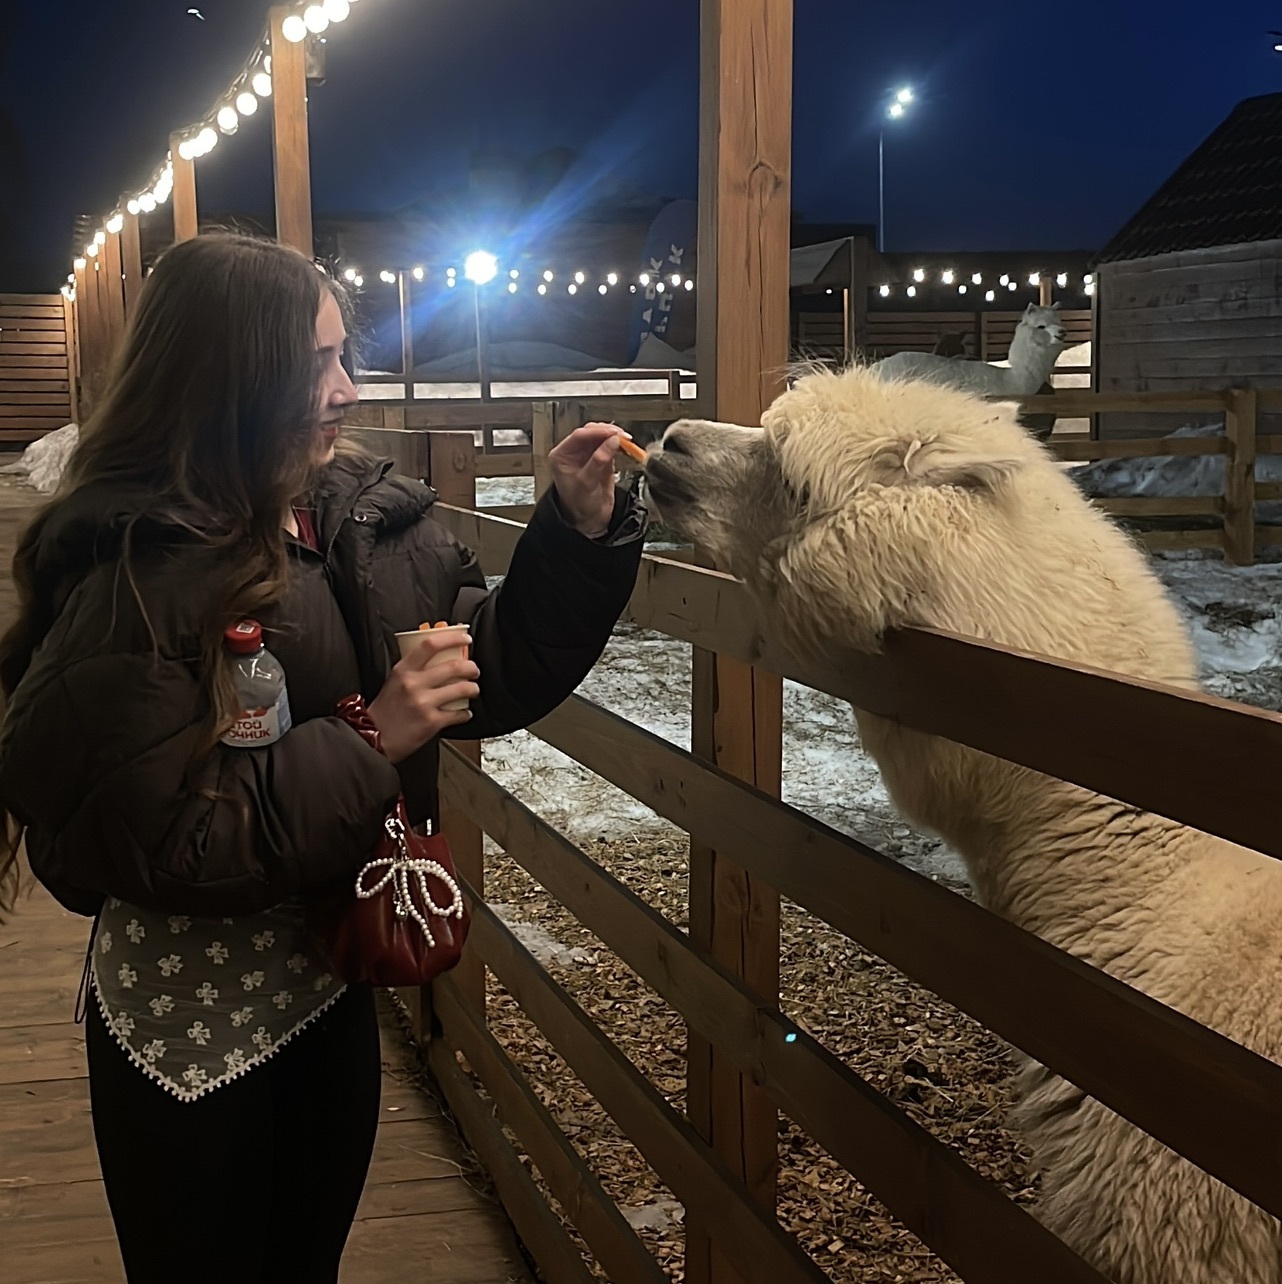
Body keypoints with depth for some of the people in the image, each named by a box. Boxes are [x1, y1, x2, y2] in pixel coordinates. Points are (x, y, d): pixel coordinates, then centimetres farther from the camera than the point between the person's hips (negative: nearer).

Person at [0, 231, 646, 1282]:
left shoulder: (368, 518, -2)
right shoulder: (136, 576, -23)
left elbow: (493, 673, 3)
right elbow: (151, 840, -27)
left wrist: (578, 532, -9)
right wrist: (366, 743, -27)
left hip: (333, 985, 6)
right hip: (192, 1028, -6)